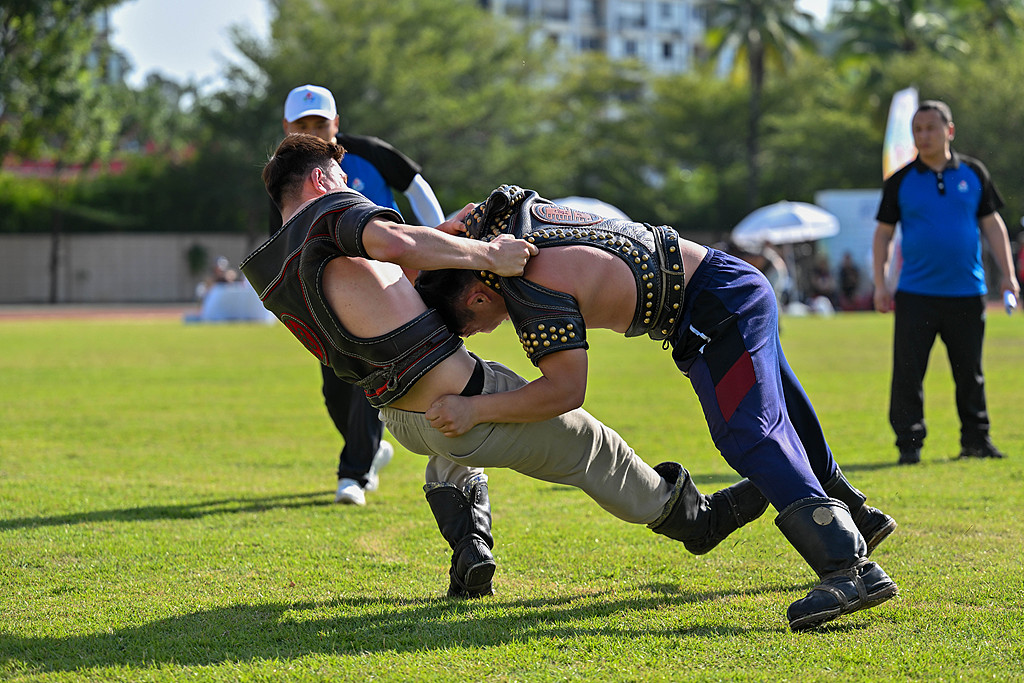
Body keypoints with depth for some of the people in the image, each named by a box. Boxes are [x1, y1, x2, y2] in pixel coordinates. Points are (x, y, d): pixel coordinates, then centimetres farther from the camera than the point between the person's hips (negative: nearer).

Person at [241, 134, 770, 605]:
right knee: (587, 445, 15)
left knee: (451, 444, 44)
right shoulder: (333, 209, -11)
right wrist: (485, 254, -24)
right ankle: (695, 518, 34)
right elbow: (394, 243, -34)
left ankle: (469, 547, 21)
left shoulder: (270, 272, 11)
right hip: (463, 398, -7)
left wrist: (440, 237, 23)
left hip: (401, 421, 8)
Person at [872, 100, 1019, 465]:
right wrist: (880, 285, 1)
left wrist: (1008, 274, 3)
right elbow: (883, 233, 8)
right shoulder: (900, 182, 3)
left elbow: (992, 224, 10)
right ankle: (909, 444, 4)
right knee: (908, 373, -4)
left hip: (966, 292, 1)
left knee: (970, 372, 7)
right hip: (915, 294, -1)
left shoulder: (973, 173, 6)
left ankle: (976, 439, 17)